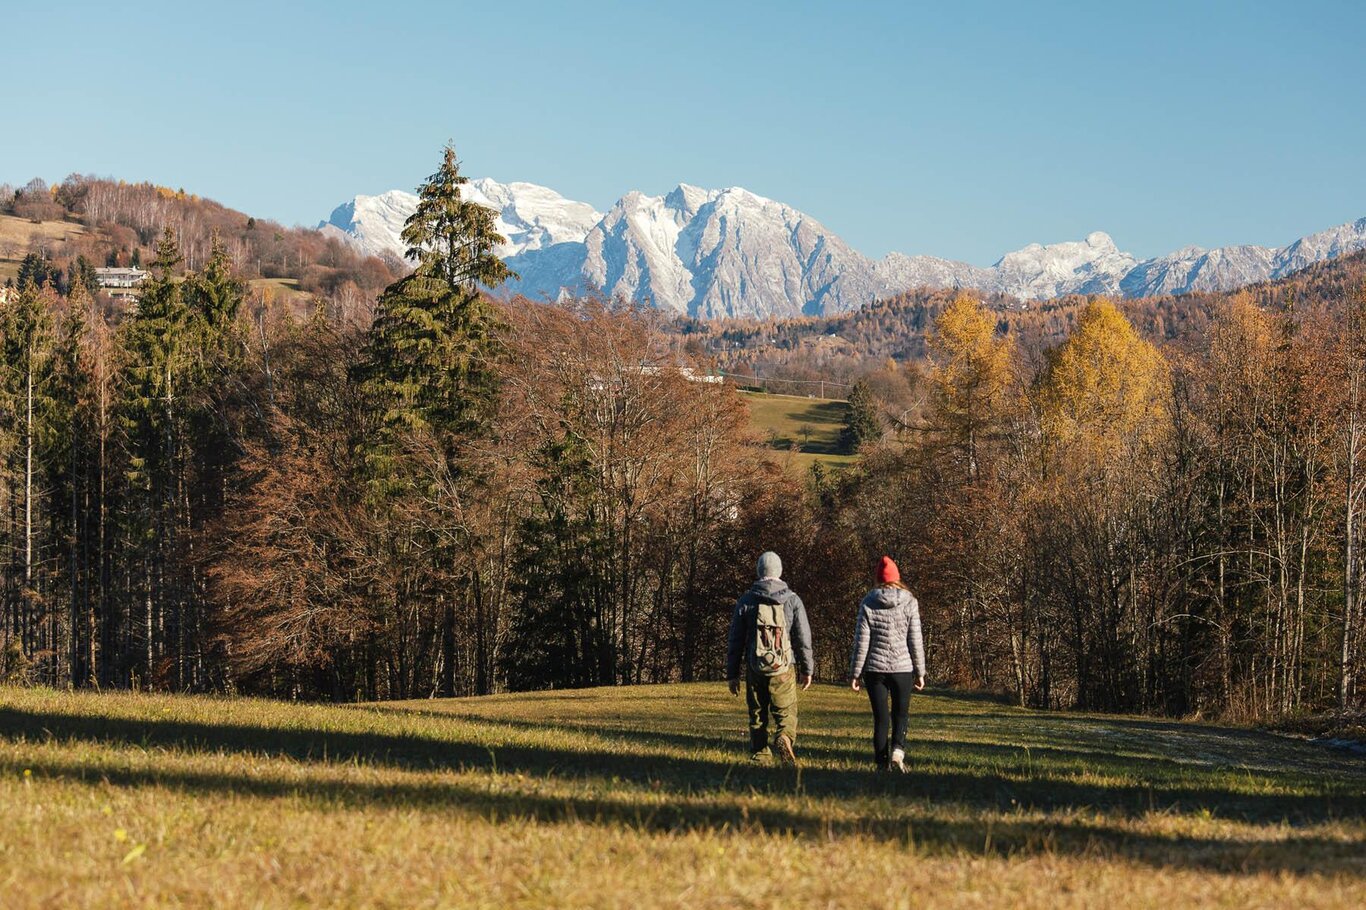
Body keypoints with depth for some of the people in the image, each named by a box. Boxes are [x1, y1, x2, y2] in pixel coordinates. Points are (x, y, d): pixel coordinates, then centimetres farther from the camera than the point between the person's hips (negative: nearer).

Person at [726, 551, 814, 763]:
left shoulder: (746, 600, 4)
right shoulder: (792, 600, 1)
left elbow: (735, 641, 6)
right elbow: (803, 637, 1)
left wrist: (732, 674, 11)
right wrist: (807, 669, 9)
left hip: (755, 668, 1)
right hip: (783, 668, -1)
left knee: (757, 716, 11)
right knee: (786, 713, 5)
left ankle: (759, 757, 5)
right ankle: (784, 737, -24)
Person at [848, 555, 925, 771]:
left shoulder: (868, 604, -2)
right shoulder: (909, 603, -3)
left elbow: (861, 642, -3)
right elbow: (915, 640, -2)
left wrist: (855, 672, 3)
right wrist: (920, 672, 5)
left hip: (875, 669, 0)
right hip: (902, 668, 0)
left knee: (880, 717, 7)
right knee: (900, 713, 10)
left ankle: (882, 761, 4)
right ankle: (898, 748, -15)